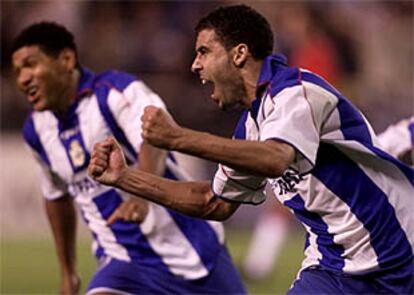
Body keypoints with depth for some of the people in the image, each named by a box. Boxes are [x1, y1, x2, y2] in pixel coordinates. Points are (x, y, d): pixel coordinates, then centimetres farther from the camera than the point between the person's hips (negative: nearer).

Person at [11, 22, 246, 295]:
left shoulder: (118, 92, -16)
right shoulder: (36, 130, 3)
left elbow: (155, 139, -36)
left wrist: (142, 197, -56)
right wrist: (68, 273, 23)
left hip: (188, 252, -4)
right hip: (124, 263, 4)